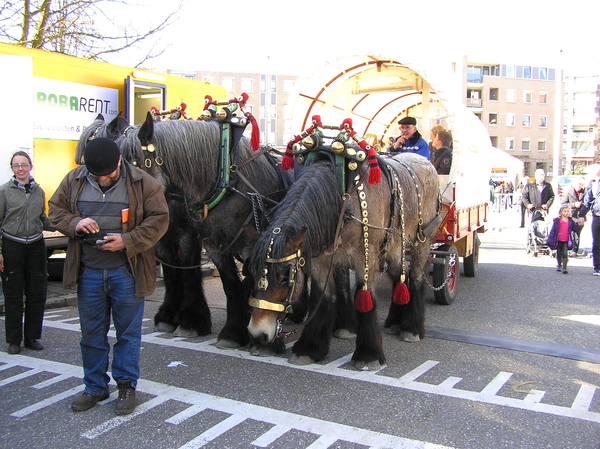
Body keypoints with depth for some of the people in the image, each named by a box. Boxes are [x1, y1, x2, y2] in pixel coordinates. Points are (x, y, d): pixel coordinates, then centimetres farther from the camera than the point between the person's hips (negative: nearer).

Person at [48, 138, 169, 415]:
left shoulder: (142, 183, -7)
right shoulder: (74, 181, 3)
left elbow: (159, 219, -7)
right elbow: (56, 210, 10)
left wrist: (128, 241, -18)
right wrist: (74, 223, -12)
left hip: (126, 272, -3)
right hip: (88, 272, 3)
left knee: (128, 332, 8)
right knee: (91, 333, 13)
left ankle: (126, 386, 23)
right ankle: (95, 387, 29)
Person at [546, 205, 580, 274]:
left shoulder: (570, 221, 4)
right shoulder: (557, 220, -3)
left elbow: (575, 229, 7)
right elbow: (553, 230, -3)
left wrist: (579, 225, -12)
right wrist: (550, 240, -6)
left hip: (566, 241, 0)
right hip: (558, 241, 0)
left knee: (565, 254, -9)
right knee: (559, 254, 13)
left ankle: (564, 267, -7)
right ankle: (559, 266, 31)